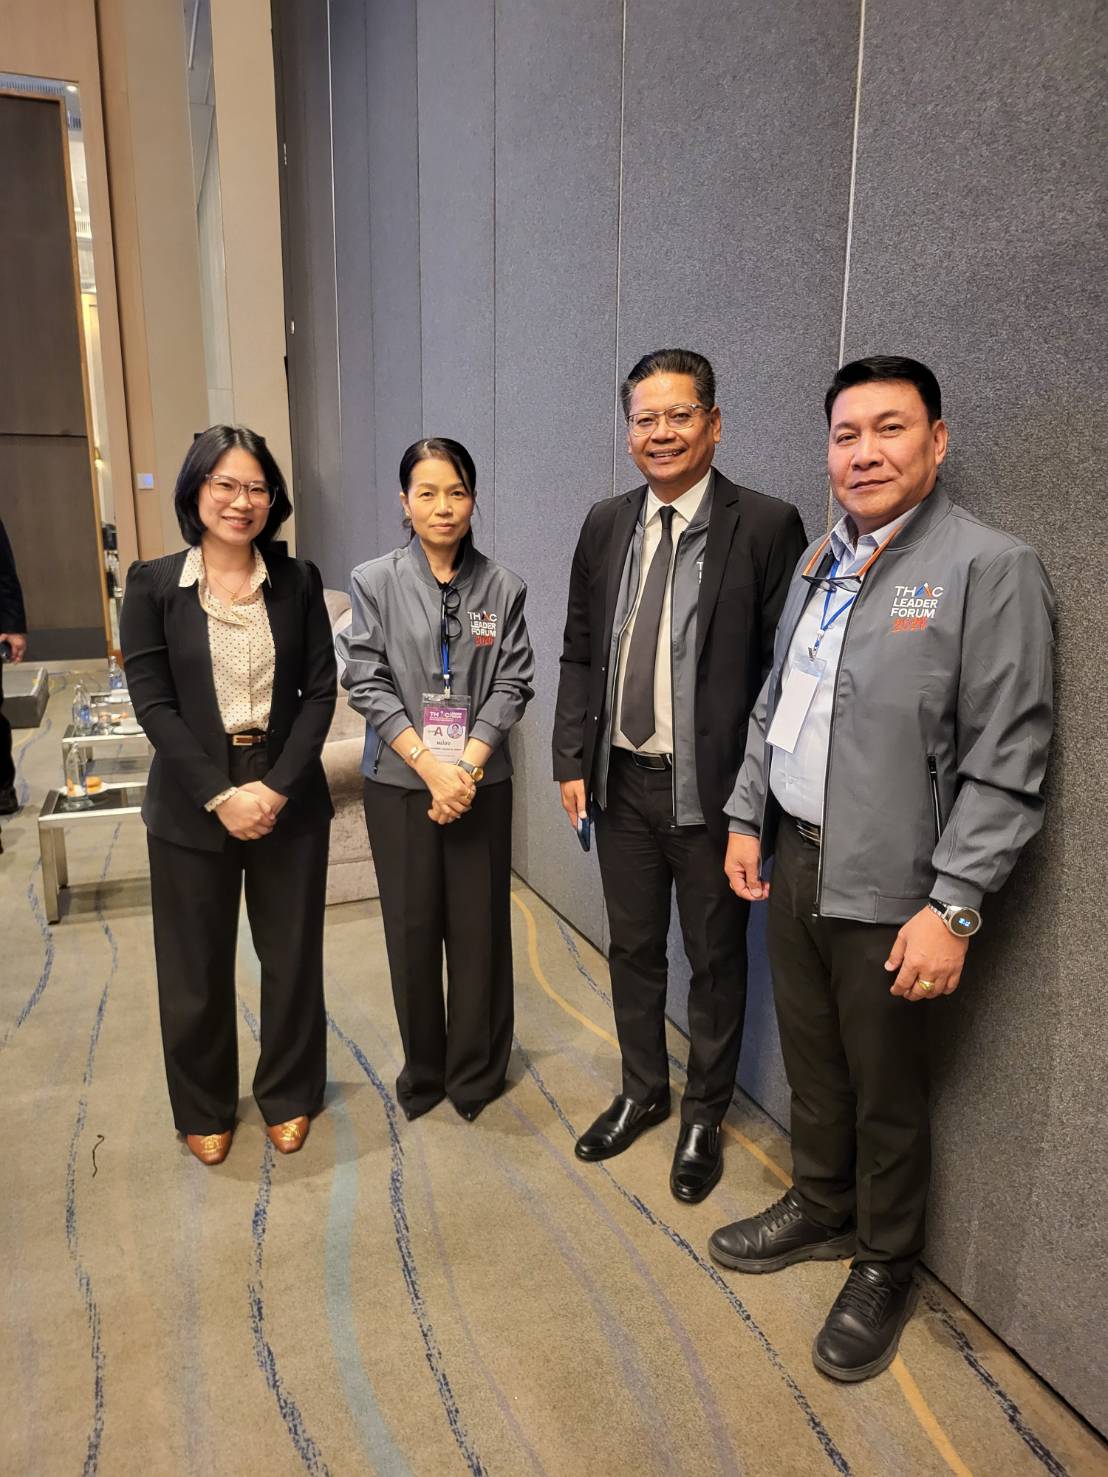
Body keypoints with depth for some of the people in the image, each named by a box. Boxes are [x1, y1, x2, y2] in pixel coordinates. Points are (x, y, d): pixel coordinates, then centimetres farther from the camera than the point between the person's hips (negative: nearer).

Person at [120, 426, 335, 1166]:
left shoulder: (299, 580, 1)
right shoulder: (153, 583, -2)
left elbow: (321, 691, -2)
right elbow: (152, 702, -7)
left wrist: (278, 787, -13)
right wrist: (220, 795, -15)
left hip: (290, 800, 1)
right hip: (192, 807, -1)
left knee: (293, 959, 11)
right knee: (196, 968, 12)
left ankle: (288, 1096, 34)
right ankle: (205, 1108, 34)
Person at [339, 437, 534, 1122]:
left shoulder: (503, 586, 1)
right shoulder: (375, 581, -1)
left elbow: (512, 685, -3)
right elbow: (368, 683, -6)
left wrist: (467, 765, -14)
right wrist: (431, 766, -14)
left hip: (481, 781, 0)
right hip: (401, 781, 0)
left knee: (480, 927, 7)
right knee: (412, 927, 10)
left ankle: (477, 1072, 27)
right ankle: (423, 1069, 30)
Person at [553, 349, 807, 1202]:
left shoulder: (766, 526, -10)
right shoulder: (606, 526, 5)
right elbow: (579, 654, 8)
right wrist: (573, 762, 3)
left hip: (713, 789, -4)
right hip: (623, 782, 5)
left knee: (715, 960, 13)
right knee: (633, 948, 19)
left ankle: (705, 1116, 36)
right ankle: (642, 1092, 43)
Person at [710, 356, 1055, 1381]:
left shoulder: (990, 568, -13)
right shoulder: (821, 563, 10)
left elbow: (1005, 765, -16)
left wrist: (953, 910, -18)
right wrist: (747, 818, 12)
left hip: (888, 889, -6)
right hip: (794, 861, 6)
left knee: (886, 1093, 12)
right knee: (810, 1062, 21)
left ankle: (885, 1267, 36)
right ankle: (820, 1208, 45)